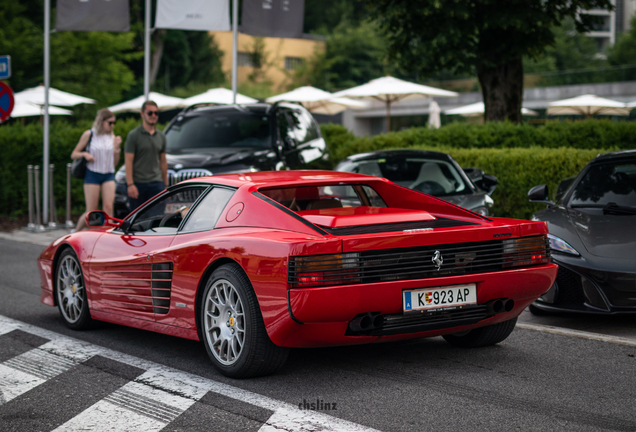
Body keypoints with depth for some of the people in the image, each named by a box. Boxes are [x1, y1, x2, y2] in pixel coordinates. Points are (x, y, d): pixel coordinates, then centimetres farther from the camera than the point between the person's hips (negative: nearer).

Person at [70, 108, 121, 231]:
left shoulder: (112, 137, 9)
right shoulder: (89, 135, -1)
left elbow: (115, 162, 12)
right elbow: (73, 154, 4)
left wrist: (117, 148, -4)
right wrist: (84, 154, -16)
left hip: (109, 176, 3)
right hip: (92, 175, -3)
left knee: (108, 207, -14)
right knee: (91, 212, -1)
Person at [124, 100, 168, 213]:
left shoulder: (161, 136, 13)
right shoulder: (133, 135, -3)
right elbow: (128, 161, -8)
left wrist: (166, 184, 17)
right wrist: (130, 185, -16)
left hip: (156, 183, 3)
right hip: (137, 183, -3)